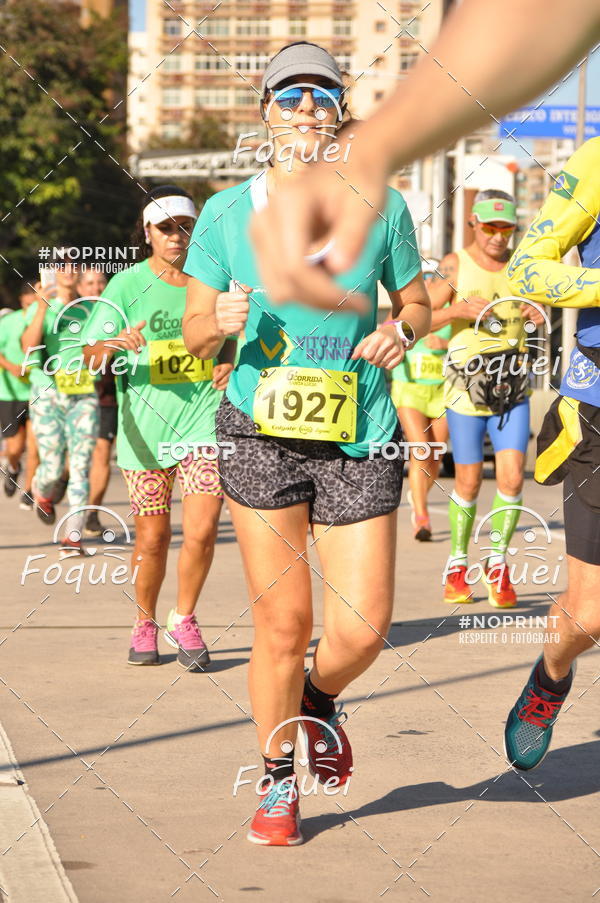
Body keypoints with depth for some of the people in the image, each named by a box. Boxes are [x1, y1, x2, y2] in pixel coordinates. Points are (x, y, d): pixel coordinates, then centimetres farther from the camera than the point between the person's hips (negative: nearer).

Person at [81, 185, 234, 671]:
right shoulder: (127, 285, -1)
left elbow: (229, 333, 23)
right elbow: (90, 356, -6)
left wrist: (228, 362, 1)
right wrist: (114, 344, -27)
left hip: (204, 418, 1)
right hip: (145, 425, -1)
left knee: (202, 530, -9)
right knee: (153, 538, 3)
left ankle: (184, 621, 13)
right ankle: (145, 623, 27)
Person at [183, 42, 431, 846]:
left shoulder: (380, 206, 1)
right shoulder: (227, 213, -1)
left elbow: (418, 304, 14)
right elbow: (195, 336, 4)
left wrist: (400, 331, -9)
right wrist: (222, 321, -18)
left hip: (359, 438, 1)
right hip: (262, 433, -1)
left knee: (362, 631, -3)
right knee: (283, 622, -2)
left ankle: (320, 700, 34)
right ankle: (278, 784, 21)